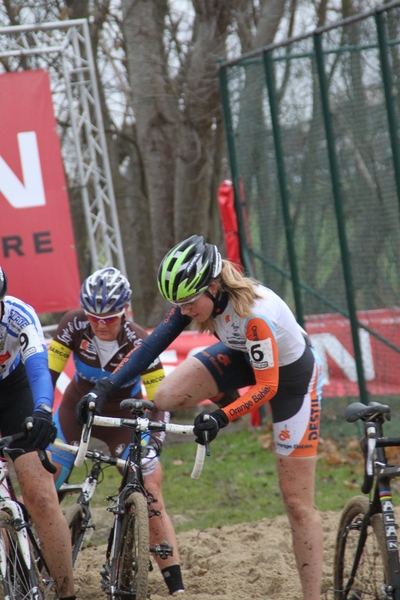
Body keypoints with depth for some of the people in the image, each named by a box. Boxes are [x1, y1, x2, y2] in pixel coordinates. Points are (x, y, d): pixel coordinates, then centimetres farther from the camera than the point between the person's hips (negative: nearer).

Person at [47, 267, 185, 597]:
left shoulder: (140, 343, -25)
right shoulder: (74, 324, -21)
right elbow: (48, 373, -18)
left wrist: (154, 442, -35)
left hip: (123, 418, -2)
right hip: (77, 409, 2)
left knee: (151, 497, -12)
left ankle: (176, 587, -8)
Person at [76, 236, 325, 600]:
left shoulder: (254, 313, -38)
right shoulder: (197, 296, -19)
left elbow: (267, 386, -33)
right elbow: (154, 343, -15)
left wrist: (221, 418, -45)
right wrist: (105, 388, -23)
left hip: (291, 374, -6)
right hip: (243, 357, 6)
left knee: (297, 502, -6)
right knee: (167, 398, -19)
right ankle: (231, 402, 12)